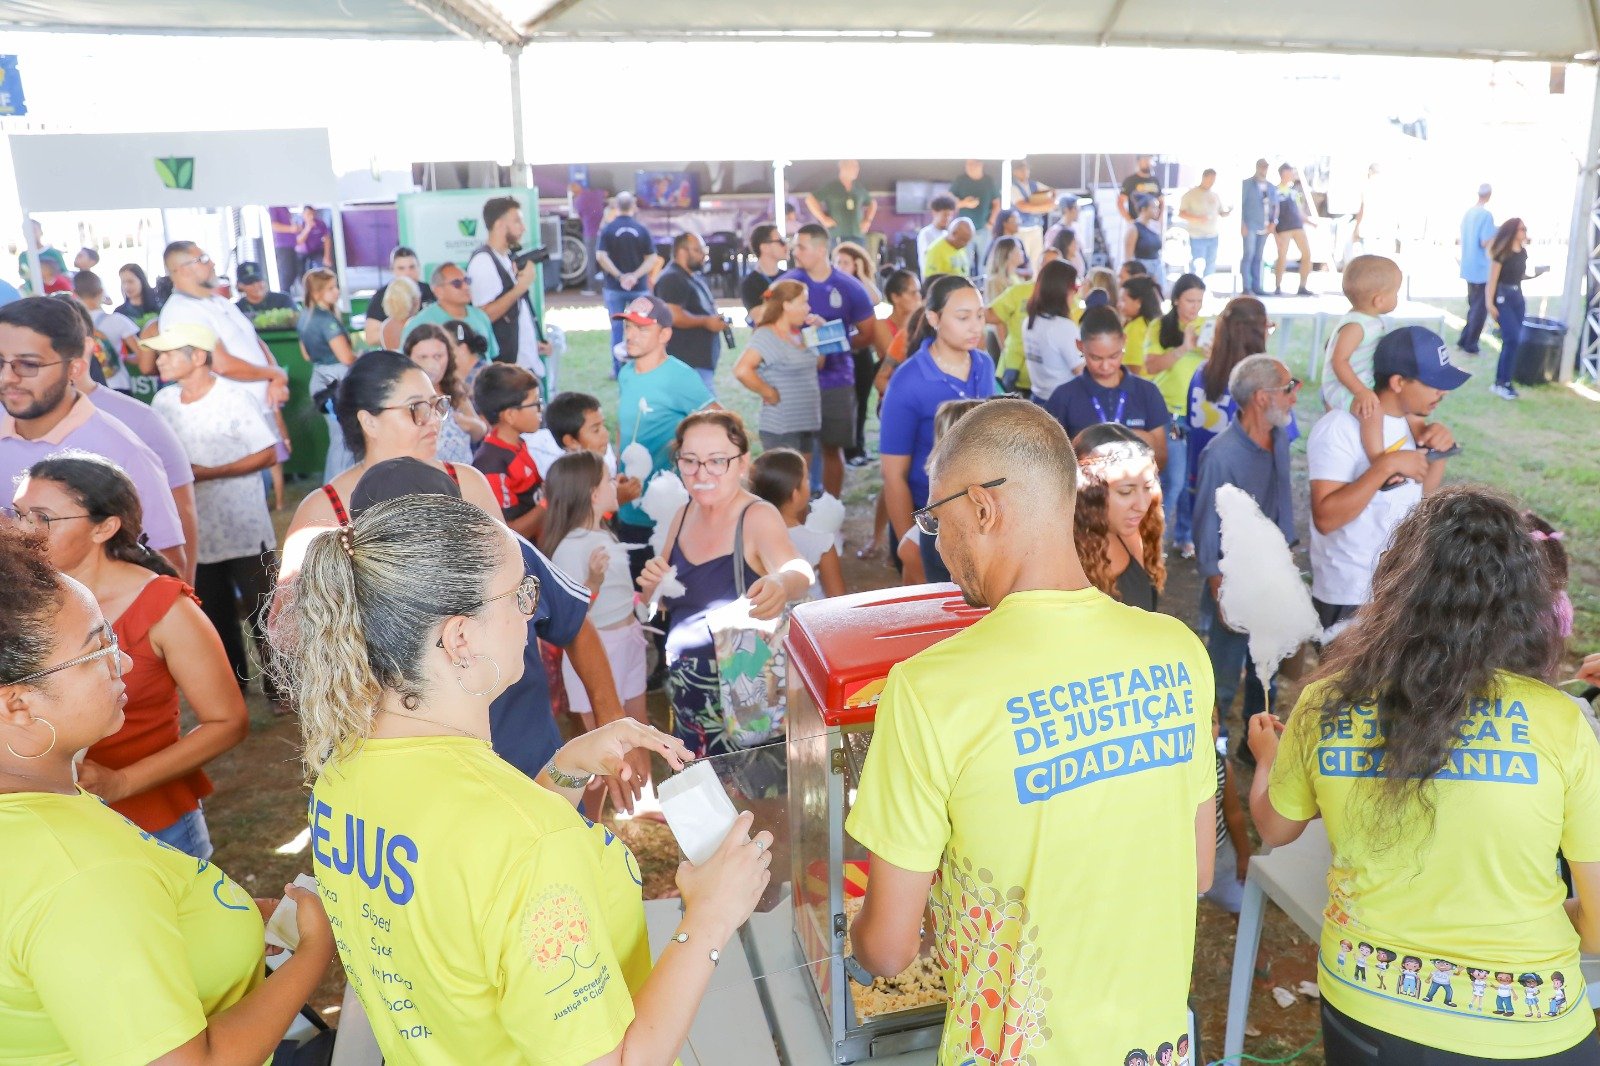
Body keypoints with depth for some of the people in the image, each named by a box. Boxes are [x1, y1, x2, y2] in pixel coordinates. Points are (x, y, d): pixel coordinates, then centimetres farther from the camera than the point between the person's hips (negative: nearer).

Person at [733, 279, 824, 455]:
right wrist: (769, 394, -18)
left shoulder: (798, 335, 12)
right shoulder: (766, 335, -14)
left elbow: (818, 364, 23)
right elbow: (741, 370, -27)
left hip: (806, 425, 9)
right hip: (780, 428, -9)